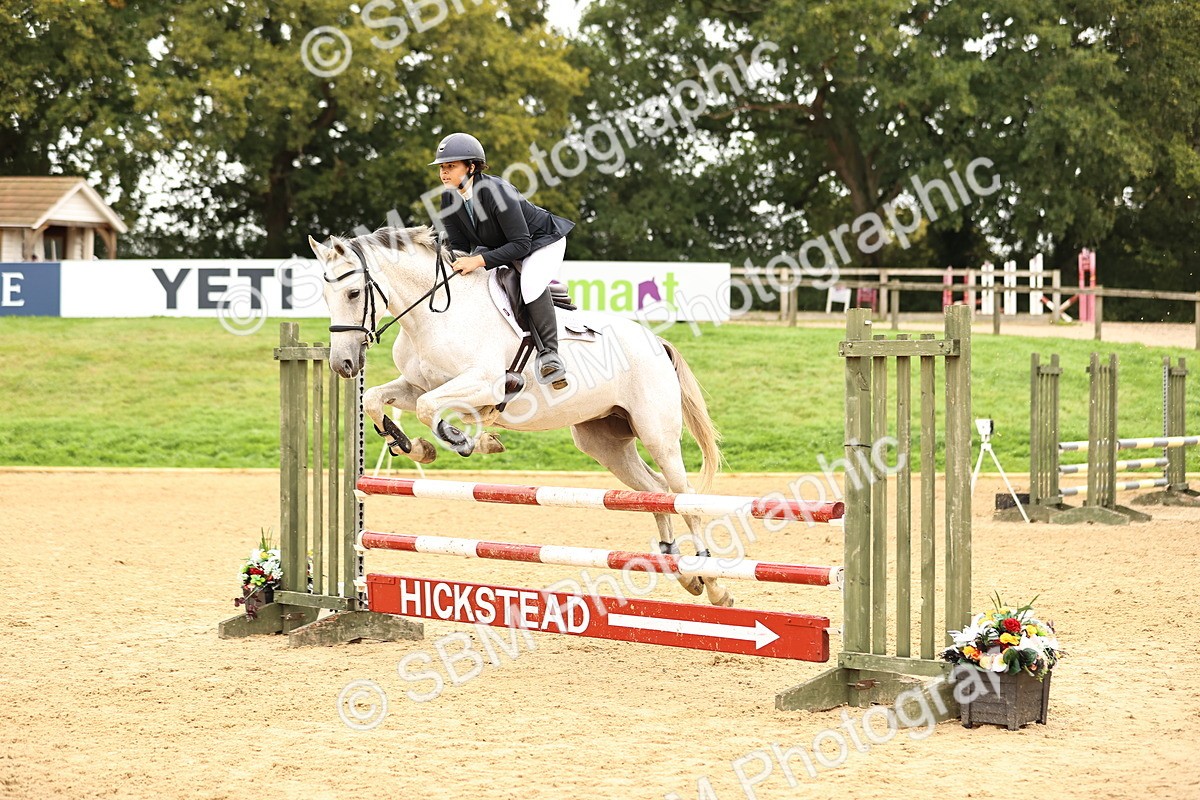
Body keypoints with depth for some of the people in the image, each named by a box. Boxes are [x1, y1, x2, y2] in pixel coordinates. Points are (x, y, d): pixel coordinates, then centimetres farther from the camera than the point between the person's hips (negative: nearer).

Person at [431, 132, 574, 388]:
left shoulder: (498, 192, -34)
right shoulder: (450, 199, -12)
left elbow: (521, 244, -34)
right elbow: (459, 246, -4)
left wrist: (480, 260, -41)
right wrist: (458, 263, -25)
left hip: (542, 241, -9)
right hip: (496, 247, 9)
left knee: (531, 284, -34)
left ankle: (549, 353, -28)